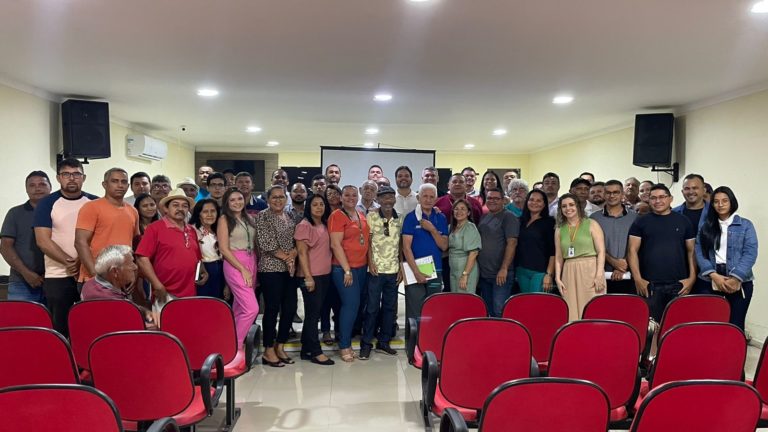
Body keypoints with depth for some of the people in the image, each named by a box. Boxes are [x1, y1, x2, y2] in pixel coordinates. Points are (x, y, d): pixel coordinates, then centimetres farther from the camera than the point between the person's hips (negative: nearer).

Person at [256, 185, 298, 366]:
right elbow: (266, 244, -12)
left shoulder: (290, 216, 14)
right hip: (270, 268, -6)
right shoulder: (263, 216, -4)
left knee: (290, 307, 7)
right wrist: (285, 257, -8)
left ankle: (280, 347, 21)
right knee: (272, 308, -3)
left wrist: (293, 254, -8)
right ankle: (269, 351, 9)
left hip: (289, 269, 6)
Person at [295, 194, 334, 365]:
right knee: (313, 313, -1)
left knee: (314, 313, 12)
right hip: (311, 276, -7)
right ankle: (315, 352, 6)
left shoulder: (325, 226, 12)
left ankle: (306, 349, 21)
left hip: (325, 274, 7)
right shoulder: (304, 226, -9)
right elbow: (302, 253, -13)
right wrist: (308, 277, -17)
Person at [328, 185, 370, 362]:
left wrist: (369, 262, 10)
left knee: (355, 304, 10)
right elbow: (335, 244, -14)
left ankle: (348, 337, 21)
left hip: (362, 266, 7)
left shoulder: (361, 215, 12)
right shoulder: (337, 216, -8)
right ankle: (344, 346, 2)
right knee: (351, 304, -8)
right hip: (344, 268, -7)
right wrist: (347, 269, -16)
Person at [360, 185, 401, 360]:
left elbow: (401, 245, 9)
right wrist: (371, 262, -10)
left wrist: (401, 268, 5)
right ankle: (366, 344, 11)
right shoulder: (371, 216, -2)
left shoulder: (400, 219, 6)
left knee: (390, 307, 10)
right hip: (376, 269, -4)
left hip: (393, 270, 4)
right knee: (372, 307, 1)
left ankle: (383, 342, 22)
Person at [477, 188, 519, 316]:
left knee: (499, 311, -9)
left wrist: (504, 268, -21)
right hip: (484, 273, 8)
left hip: (501, 274, -7)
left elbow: (512, 243, -16)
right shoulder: (483, 217, 14)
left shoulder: (508, 217, -7)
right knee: (488, 311, 15)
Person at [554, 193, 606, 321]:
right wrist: (558, 278, 3)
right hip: (569, 273, 3)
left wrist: (599, 275, -14)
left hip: (590, 270, -3)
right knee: (571, 312, 3)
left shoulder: (591, 225, 3)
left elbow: (601, 251, -4)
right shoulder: (559, 230, 12)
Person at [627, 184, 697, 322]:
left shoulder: (683, 221, 10)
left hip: (679, 284, 2)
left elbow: (691, 251, 10)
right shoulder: (641, 222, 5)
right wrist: (638, 279, -8)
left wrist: (692, 277, 0)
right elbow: (632, 250, 0)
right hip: (650, 284, -1)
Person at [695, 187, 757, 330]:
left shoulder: (745, 225, 7)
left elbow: (750, 253, -4)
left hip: (740, 282, -1)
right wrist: (714, 276, -13)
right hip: (712, 282, 1)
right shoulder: (706, 226, 11)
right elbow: (699, 252, 0)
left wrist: (736, 278, -16)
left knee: (735, 324, 1)